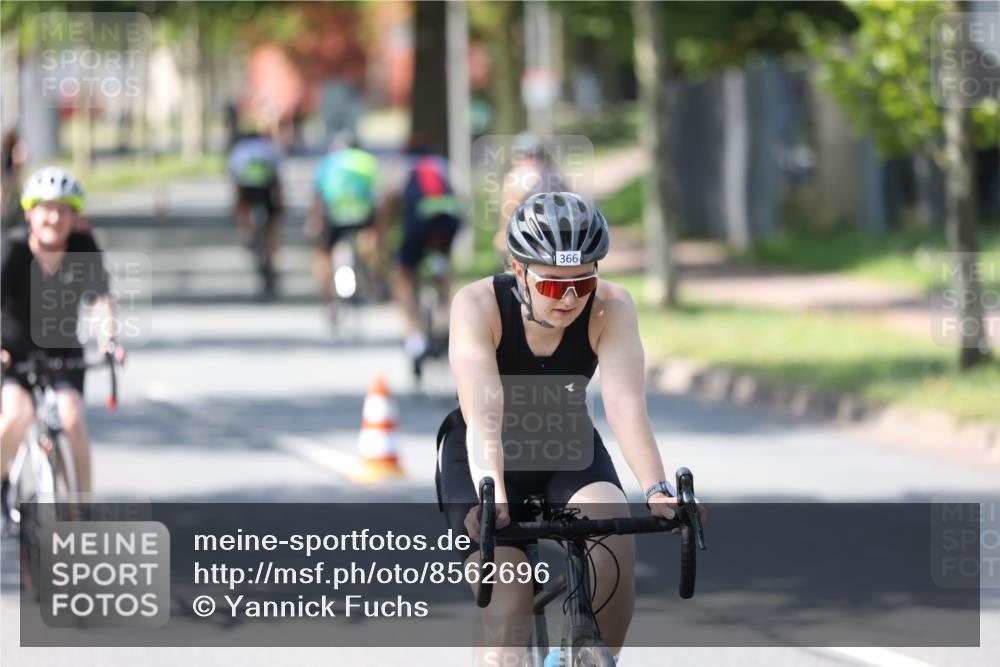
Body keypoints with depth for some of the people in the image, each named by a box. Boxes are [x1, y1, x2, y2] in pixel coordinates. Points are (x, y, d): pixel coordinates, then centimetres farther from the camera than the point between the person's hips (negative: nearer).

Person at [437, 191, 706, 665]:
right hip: (483, 460, -1)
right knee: (508, 618, -18)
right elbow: (482, 412, -38)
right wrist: (490, 496, -54)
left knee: (615, 545, -29)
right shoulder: (478, 305, -27)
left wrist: (657, 491, -49)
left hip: (567, 452, 2)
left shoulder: (610, 307, -22)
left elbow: (625, 405, -33)